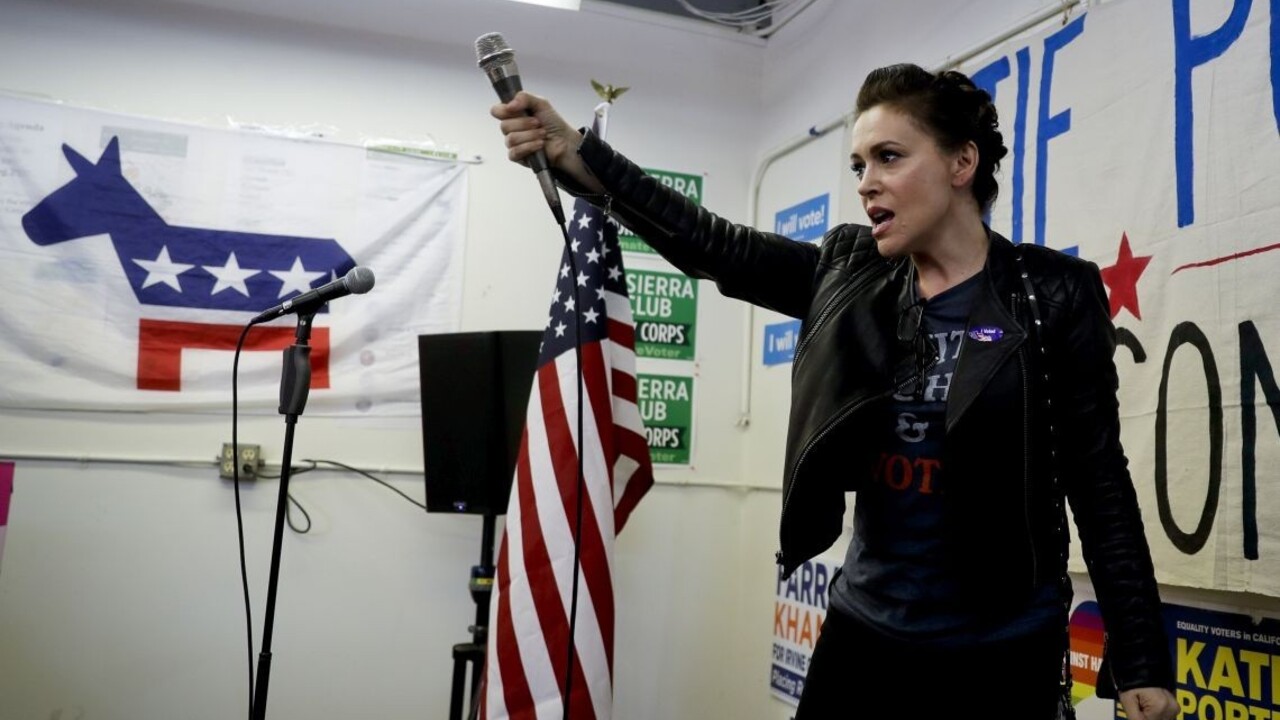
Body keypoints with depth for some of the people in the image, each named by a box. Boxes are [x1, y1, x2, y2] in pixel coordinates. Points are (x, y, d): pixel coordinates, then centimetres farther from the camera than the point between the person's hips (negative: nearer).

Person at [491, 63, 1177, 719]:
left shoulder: (1051, 296, -8)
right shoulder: (850, 276, 2)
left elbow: (1101, 486, -6)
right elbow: (712, 245, -6)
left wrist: (1142, 664, -6)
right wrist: (577, 157, -16)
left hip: (1003, 654, -3)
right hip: (864, 635, 4)